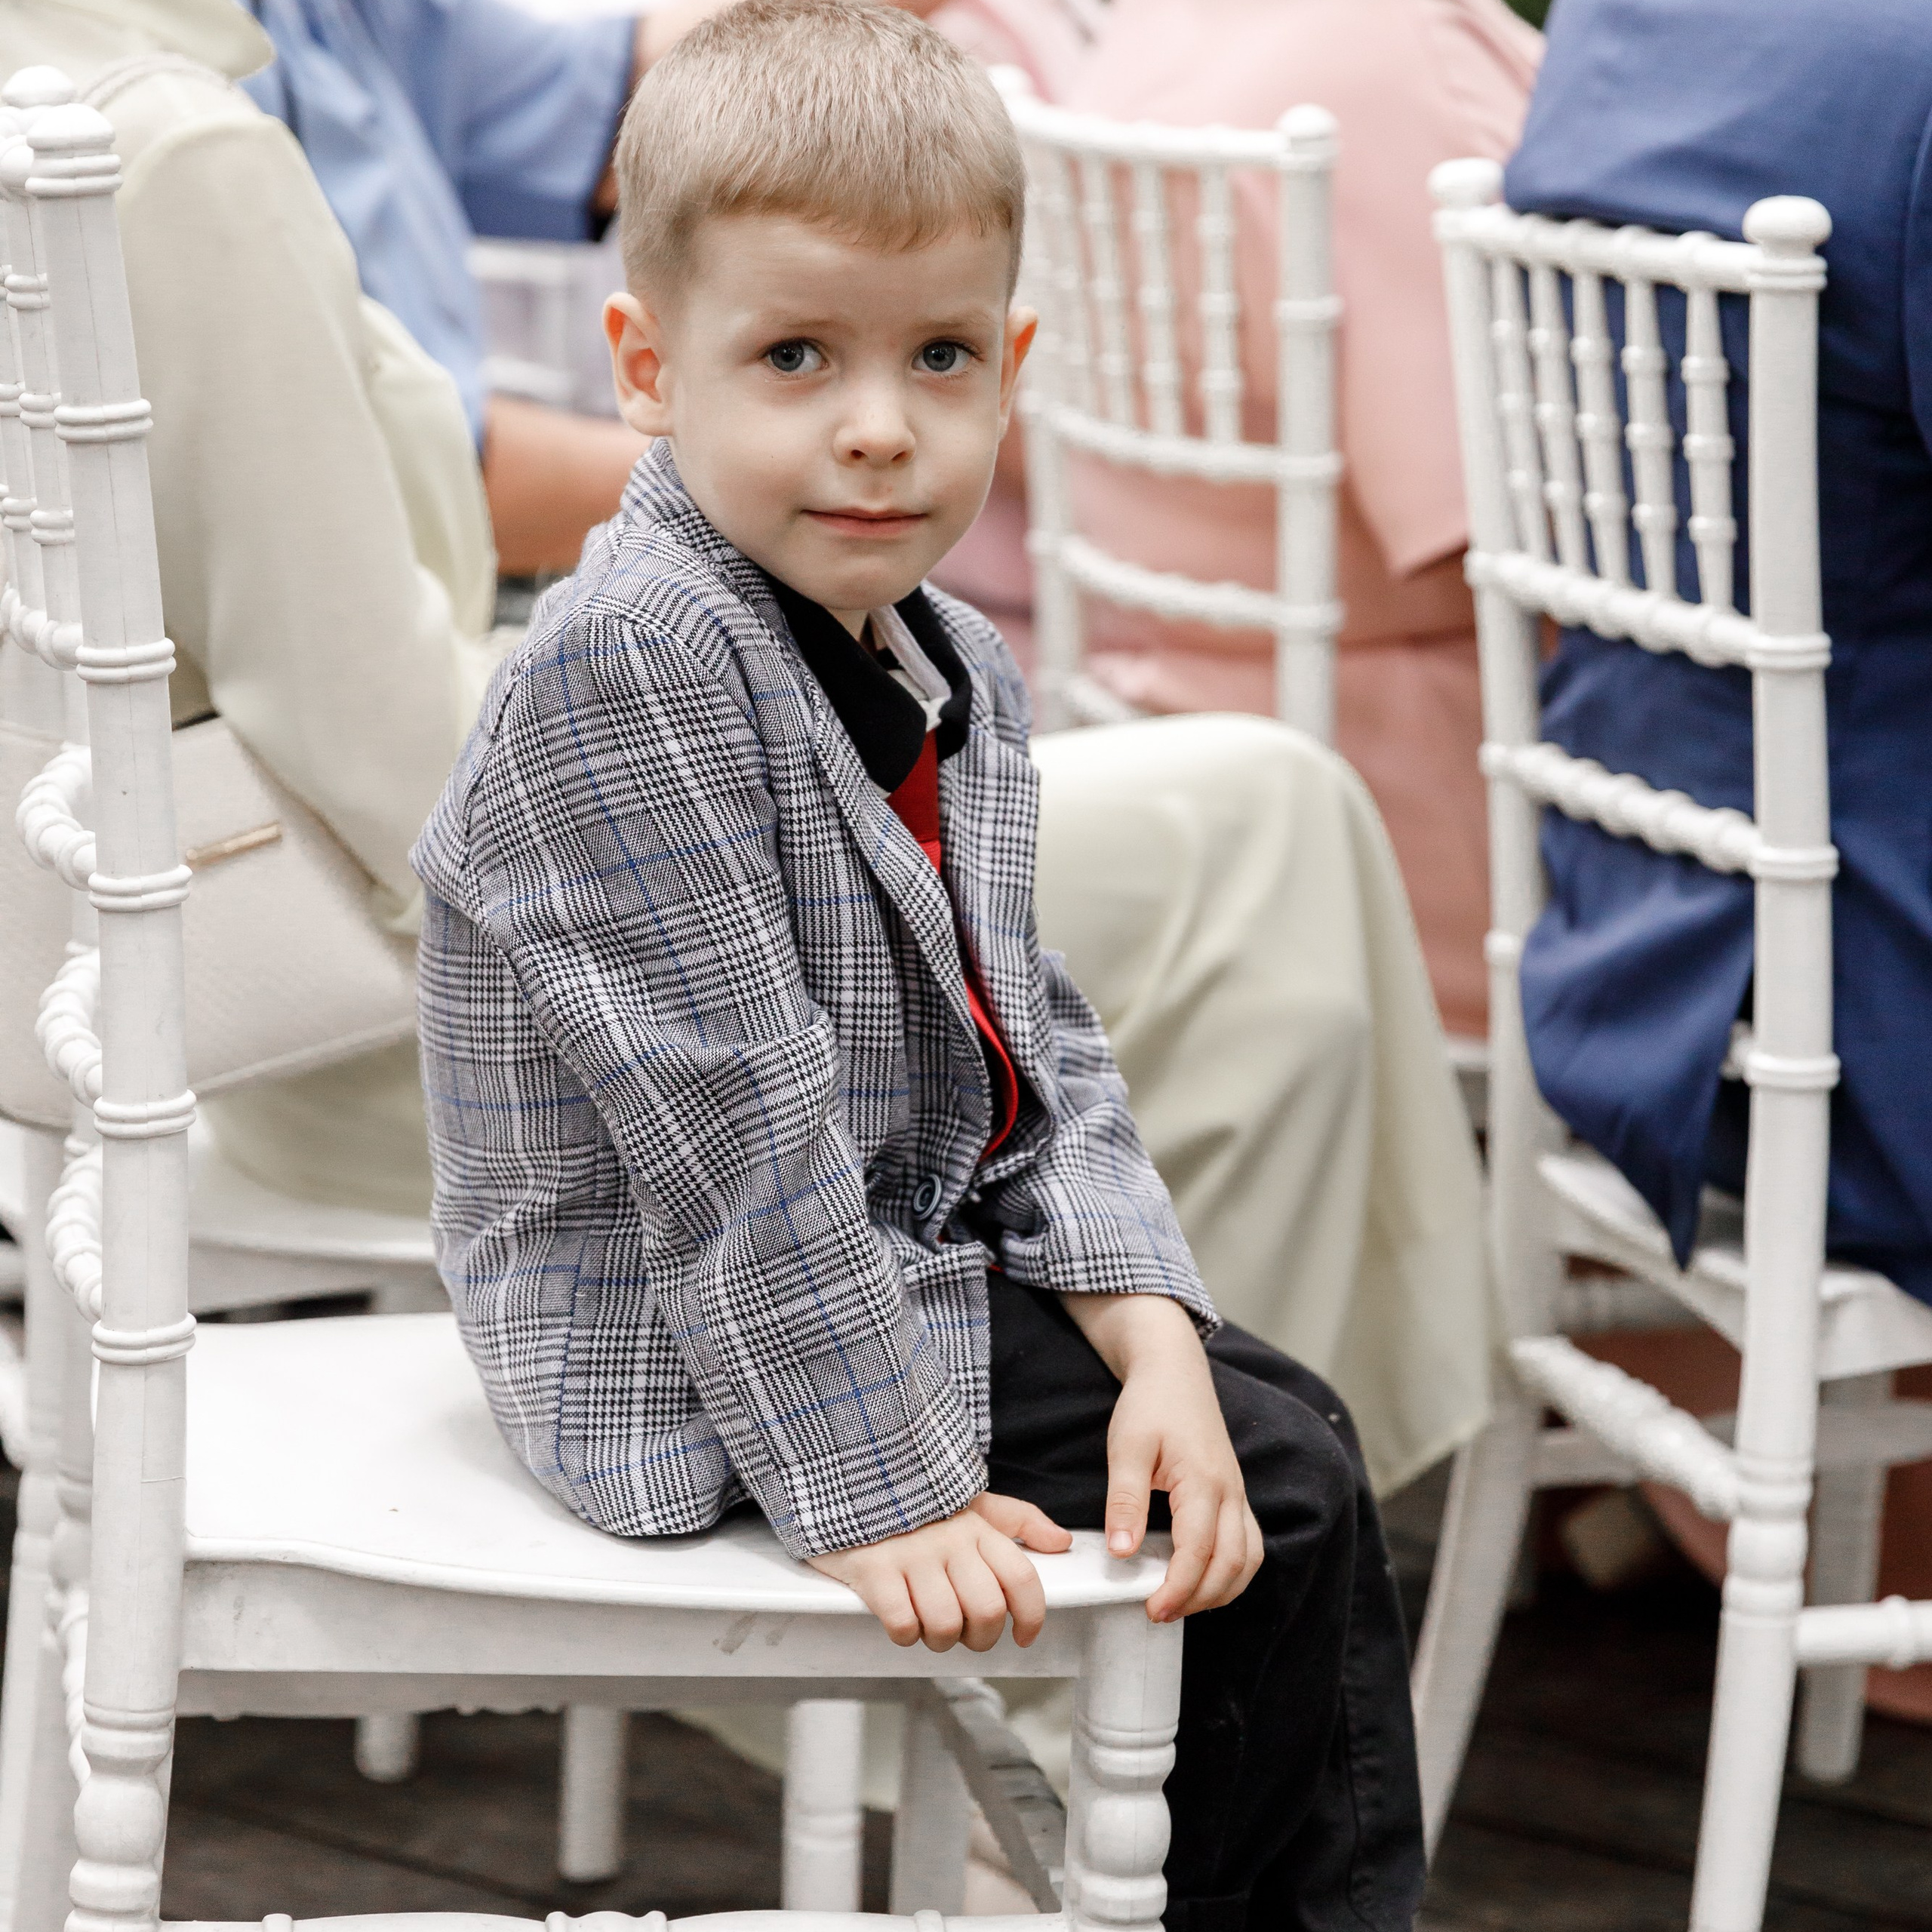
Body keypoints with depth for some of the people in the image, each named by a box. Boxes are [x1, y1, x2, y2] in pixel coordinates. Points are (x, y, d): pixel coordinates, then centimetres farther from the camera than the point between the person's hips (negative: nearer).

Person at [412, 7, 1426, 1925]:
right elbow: (728, 1124, -26)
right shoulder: (633, 666, -24)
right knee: (1282, 1484, -9)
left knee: (1262, 1419, 13)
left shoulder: (958, 680, 6)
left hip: (927, 1262, 9)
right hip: (702, 1351, -9)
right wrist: (881, 1482, -25)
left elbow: (1038, 1049, 8)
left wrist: (1151, 1335, -7)